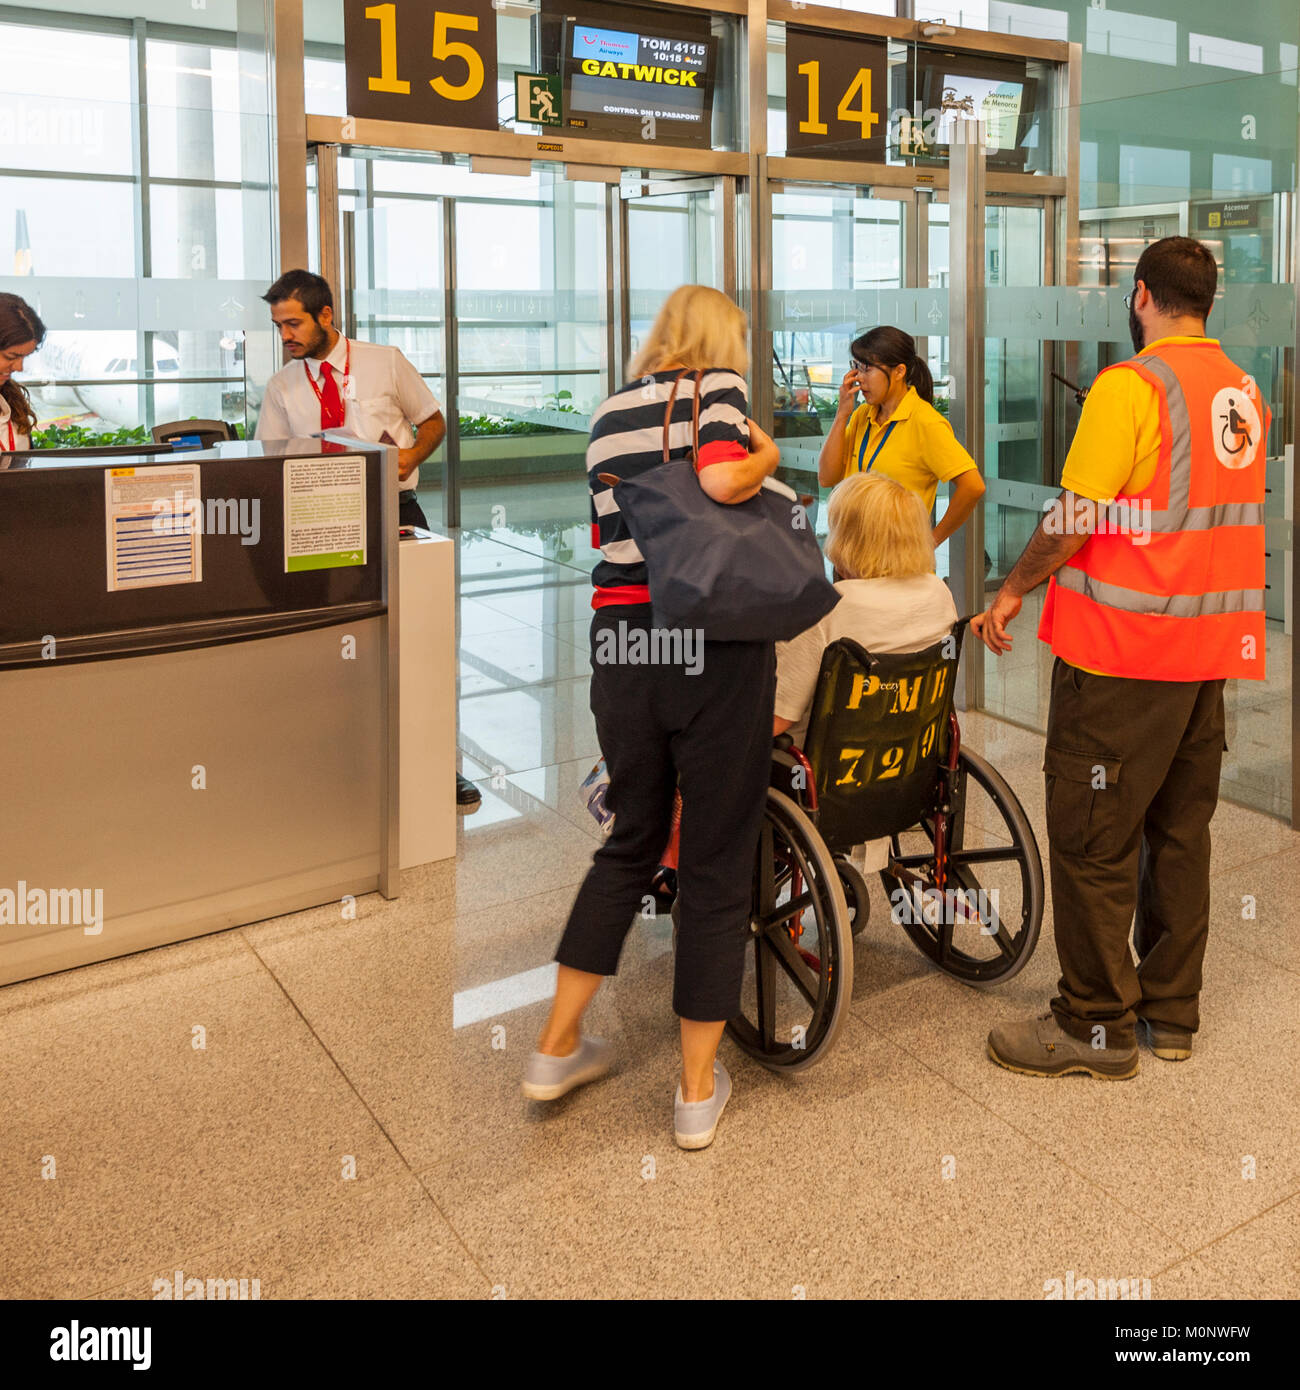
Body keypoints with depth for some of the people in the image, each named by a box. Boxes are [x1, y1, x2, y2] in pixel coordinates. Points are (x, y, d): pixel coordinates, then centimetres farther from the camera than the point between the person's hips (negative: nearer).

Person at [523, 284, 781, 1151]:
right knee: (718, 861, 6)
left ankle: (557, 1047, 25)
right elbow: (723, 478, -18)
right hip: (716, 648, -5)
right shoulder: (719, 385, 0)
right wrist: (768, 453, 1)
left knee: (631, 842, 21)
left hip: (619, 639, 5)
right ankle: (698, 1090, 16)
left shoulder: (609, 414, 16)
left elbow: (608, 535, 16)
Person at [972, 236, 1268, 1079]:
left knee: (1093, 836, 1)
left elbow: (1076, 518, -16)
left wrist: (1014, 591, -3)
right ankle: (1172, 1010, 25)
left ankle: (1098, 1025, 10)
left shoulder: (1130, 385, -13)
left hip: (1122, 652, -8)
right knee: (1181, 829, 15)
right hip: (1211, 644, 8)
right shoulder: (1243, 391, 11)